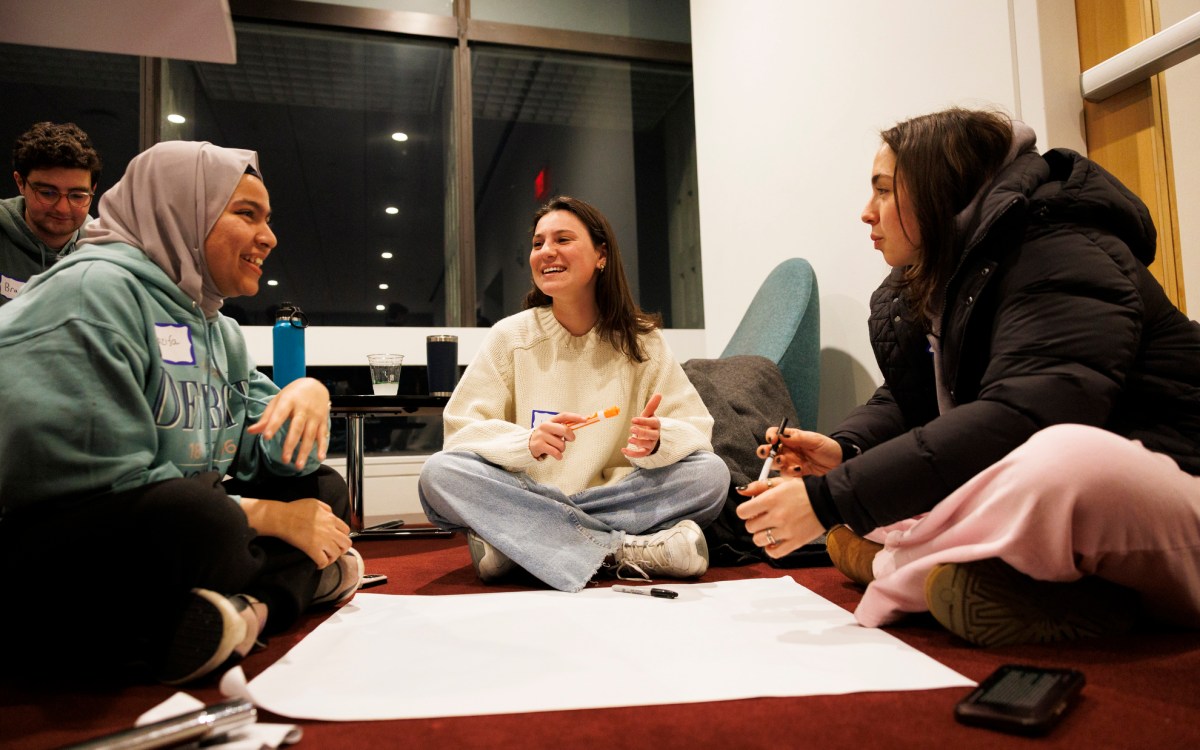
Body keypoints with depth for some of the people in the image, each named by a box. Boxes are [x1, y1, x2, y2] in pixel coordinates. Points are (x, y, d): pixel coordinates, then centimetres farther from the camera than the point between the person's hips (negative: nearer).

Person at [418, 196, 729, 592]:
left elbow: (696, 429, -2)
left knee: (712, 473, -21)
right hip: (525, 501, 0)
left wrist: (657, 441, -26)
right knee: (439, 474, -27)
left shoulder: (640, 340, 3)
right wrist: (528, 443, -27)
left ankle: (513, 545, -24)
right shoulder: (510, 336, 1)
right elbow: (460, 430, -6)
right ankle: (624, 551, -28)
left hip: (616, 498, 1)